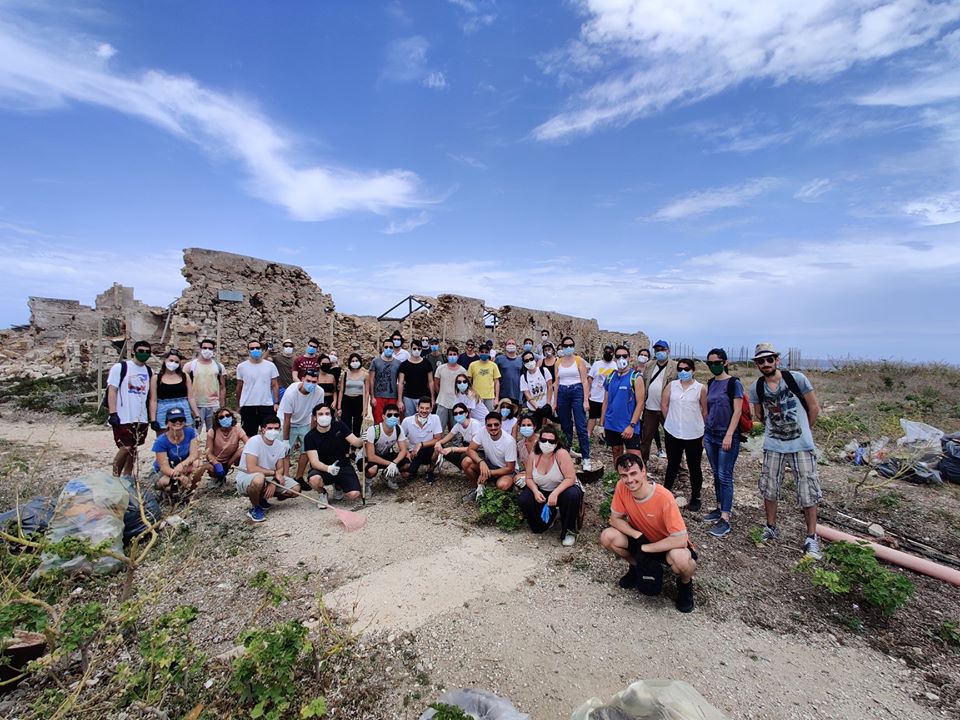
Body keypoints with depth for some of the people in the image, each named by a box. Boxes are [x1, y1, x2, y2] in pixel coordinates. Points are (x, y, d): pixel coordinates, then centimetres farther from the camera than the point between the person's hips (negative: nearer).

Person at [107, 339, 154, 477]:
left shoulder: (149, 372, 11)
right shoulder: (120, 367, -3)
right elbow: (112, 391, -7)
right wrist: (113, 413, -14)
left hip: (141, 418, 5)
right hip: (123, 418, -5)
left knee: (133, 449, 12)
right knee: (125, 448, -7)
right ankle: (115, 477, 11)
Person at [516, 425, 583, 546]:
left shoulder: (561, 454, -23)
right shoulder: (534, 455, -10)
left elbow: (570, 478, -27)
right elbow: (529, 478, -2)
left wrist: (555, 493, -38)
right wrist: (535, 491, -22)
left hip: (563, 488, -4)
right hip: (542, 491, 4)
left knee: (572, 496, -37)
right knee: (523, 499, -19)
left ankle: (569, 531, -10)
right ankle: (551, 515, 11)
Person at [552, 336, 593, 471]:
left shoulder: (579, 360, 0)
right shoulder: (558, 362, 10)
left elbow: (585, 381, -3)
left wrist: (586, 400, -11)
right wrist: (555, 402, 12)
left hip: (577, 392, -3)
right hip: (562, 394, 4)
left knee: (581, 427, -7)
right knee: (565, 427, 11)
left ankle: (586, 458, -3)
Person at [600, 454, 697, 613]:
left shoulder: (664, 497, -33)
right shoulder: (621, 487, -20)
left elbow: (680, 539, -31)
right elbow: (615, 518, -8)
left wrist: (645, 548, -25)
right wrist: (637, 536, -25)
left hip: (669, 544, -4)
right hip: (642, 538, 4)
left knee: (681, 559, -37)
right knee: (607, 537, -21)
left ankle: (685, 584, 2)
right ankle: (636, 567, 11)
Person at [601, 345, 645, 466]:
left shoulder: (636, 377, -6)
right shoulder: (610, 377, 7)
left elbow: (640, 403, -11)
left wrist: (632, 425, -18)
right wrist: (602, 424, 8)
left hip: (629, 427, -5)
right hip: (611, 426, 5)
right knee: (616, 455, 16)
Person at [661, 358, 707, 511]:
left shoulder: (701, 388, -7)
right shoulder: (672, 385, 1)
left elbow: (705, 411, -3)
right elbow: (664, 404, 6)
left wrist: (705, 431, 0)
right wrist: (671, 420, 4)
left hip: (694, 434, -2)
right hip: (672, 432, 2)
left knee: (694, 467, 10)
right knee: (672, 464, 17)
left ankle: (695, 498, 25)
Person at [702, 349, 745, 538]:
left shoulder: (734, 383, -8)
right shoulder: (711, 383, 10)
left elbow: (737, 411, -13)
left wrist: (729, 435, -18)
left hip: (727, 437, -6)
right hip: (710, 435, 6)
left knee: (724, 476, -4)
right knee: (716, 475, 12)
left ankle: (725, 520, 1)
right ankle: (720, 508, 24)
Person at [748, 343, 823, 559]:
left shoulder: (797, 379, -13)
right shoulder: (756, 388, -5)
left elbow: (814, 408, -1)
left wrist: (804, 430, 8)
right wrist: (777, 428, 11)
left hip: (801, 445, -2)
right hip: (773, 446, 3)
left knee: (808, 492, 2)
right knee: (769, 488, 10)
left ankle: (812, 537, 19)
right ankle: (771, 527, 29)